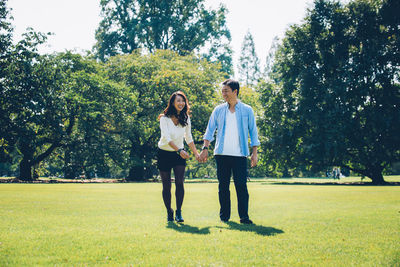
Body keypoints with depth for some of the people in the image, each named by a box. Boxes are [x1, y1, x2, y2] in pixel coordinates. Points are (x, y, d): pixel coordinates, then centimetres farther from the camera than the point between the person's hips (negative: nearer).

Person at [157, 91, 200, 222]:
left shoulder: (185, 119, 0)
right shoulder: (164, 119, -14)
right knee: (167, 186, 2)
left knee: (179, 182, -14)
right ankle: (169, 212, 18)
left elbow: (189, 138, 10)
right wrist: (179, 150, -36)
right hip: (164, 154, -2)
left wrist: (196, 154, 3)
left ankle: (179, 213, -7)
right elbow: (167, 138, -24)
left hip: (179, 154, 3)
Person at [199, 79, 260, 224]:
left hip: (240, 154, -2)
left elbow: (253, 132, 7)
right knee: (223, 185, 5)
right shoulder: (218, 110, 10)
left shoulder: (247, 110, 6)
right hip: (221, 154, 2)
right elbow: (210, 131, 10)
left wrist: (254, 153, 0)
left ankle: (244, 216, -1)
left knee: (241, 185, -6)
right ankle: (224, 216, 13)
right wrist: (205, 148, 0)